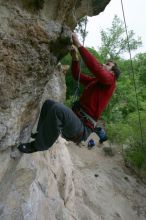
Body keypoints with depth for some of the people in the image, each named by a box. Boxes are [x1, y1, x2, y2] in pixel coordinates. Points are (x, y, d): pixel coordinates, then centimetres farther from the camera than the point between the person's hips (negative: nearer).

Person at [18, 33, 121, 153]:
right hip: (75, 118, 9)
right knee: (49, 103, 17)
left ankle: (39, 145, -14)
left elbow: (95, 68, -21)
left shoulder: (110, 80, -2)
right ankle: (41, 133, 14)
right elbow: (77, 75, 24)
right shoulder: (94, 80, 22)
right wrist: (75, 57, 8)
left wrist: (79, 44, -17)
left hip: (82, 128, -9)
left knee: (57, 108, -34)